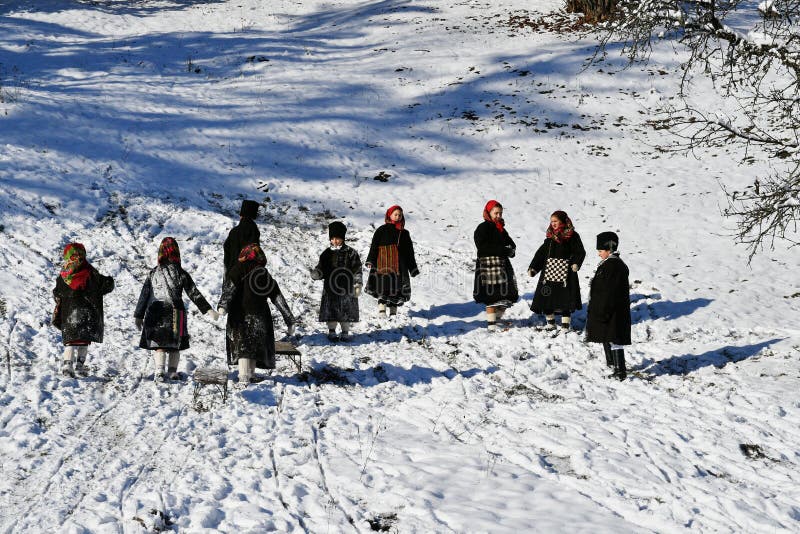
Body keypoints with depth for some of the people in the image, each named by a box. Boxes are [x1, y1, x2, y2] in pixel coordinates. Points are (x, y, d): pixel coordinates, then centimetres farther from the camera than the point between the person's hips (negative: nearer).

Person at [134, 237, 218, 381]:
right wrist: (208, 310, 3)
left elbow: (144, 296, 4)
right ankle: (172, 372, 9)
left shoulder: (153, 273, 1)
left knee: (159, 344, 3)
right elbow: (195, 294, -3)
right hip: (175, 314, 0)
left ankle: (159, 371, -12)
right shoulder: (181, 274, -3)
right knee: (175, 344, 11)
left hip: (155, 314, 0)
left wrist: (138, 316, 12)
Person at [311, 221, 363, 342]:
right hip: (330, 289, 2)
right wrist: (316, 274, -12)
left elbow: (357, 270, -1)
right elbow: (322, 269, 11)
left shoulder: (351, 253, -1)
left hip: (346, 288, -2)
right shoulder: (327, 254, 9)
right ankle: (331, 331, 16)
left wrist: (358, 285, -6)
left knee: (346, 311, 3)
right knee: (331, 311, 3)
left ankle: (345, 332, 15)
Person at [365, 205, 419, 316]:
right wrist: (370, 261, -11)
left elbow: (410, 252, 18)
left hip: (400, 265, 4)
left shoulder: (404, 233, 16)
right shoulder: (382, 230, 6)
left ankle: (393, 311, 9)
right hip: (384, 264, -4)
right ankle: (381, 307, -13)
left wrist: (413, 268, 15)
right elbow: (374, 246, 1)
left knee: (398, 288, 3)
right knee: (385, 285, -14)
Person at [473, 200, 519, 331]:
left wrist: (510, 250, -7)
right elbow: (483, 247, -17)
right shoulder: (483, 228, -6)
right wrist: (502, 250, -19)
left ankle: (498, 320, 20)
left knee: (506, 297, 8)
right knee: (492, 297, -10)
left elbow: (511, 244, 18)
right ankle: (491, 325, -6)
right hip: (489, 265, -8)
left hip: (503, 264, 8)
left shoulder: (501, 229, 18)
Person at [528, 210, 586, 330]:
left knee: (564, 298, -4)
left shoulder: (572, 236, -2)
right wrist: (533, 268, 8)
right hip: (549, 271, 5)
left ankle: (565, 326, 5)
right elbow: (541, 253, 15)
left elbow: (580, 252, -5)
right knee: (546, 298, 4)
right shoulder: (550, 236, 13)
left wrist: (576, 264, -23)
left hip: (565, 272, -5)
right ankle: (551, 323, 20)